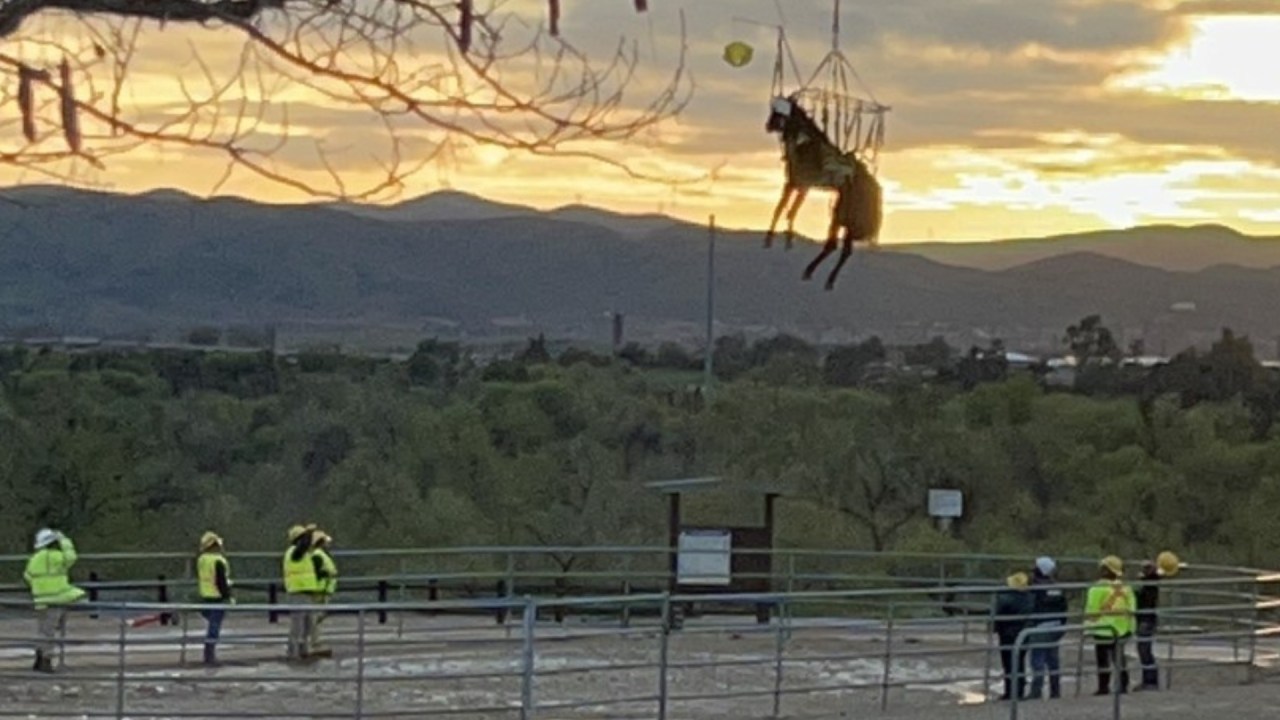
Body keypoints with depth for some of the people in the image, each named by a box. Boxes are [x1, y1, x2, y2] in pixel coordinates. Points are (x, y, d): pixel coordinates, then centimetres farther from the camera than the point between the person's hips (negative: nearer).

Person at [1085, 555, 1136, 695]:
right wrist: (1129, 628, 18)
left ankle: (1103, 687, -2)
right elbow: (1131, 609, 12)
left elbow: (1092, 611, -13)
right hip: (1122, 630, 6)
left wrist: (1089, 626, -6)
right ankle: (1123, 685, 16)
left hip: (1103, 630, -6)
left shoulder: (1098, 589, -12)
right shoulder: (1125, 589, 9)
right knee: (1119, 658, 14)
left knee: (1103, 660, -1)